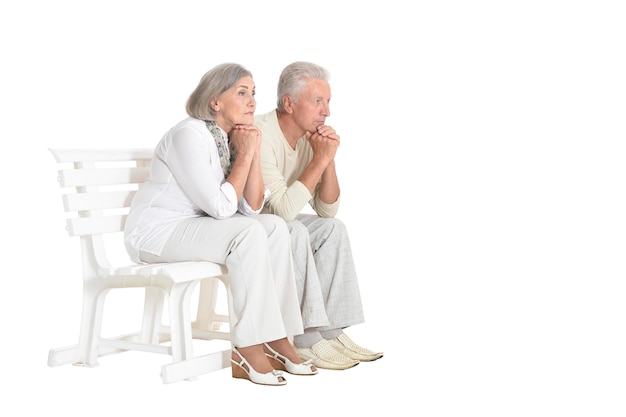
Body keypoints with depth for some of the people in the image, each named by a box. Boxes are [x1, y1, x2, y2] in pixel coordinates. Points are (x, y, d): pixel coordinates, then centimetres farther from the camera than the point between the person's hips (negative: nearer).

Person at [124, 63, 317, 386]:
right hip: (155, 233, -8)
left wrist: (254, 153, -9)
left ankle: (276, 339, -11)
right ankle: (248, 350, -24)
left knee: (274, 226, -12)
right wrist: (245, 155, -15)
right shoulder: (189, 135, -20)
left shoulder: (233, 138, 5)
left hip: (195, 226, 8)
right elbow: (221, 207, -24)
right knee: (248, 234, -28)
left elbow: (252, 207, 1)